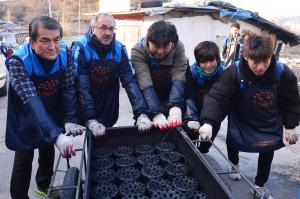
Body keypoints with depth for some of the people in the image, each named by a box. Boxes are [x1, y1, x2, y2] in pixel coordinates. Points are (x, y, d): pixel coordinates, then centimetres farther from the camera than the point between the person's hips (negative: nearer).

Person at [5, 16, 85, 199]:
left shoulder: (66, 54, -19)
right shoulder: (18, 61, -30)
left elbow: (69, 89, -14)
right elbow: (31, 101, -39)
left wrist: (70, 120, -24)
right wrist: (56, 135, -48)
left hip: (53, 115, 4)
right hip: (26, 119, -4)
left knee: (48, 152, 21)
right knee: (24, 160, 6)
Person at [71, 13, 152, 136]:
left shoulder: (119, 49, -7)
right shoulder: (80, 49, -17)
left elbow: (130, 81, -13)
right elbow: (81, 86, -24)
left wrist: (141, 113, -24)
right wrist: (90, 120, -34)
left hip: (109, 112, 3)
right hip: (83, 114, -3)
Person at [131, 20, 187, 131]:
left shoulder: (178, 48, -18)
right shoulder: (138, 51, -24)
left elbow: (179, 76, -28)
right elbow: (145, 83, -32)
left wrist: (176, 107, -44)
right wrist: (156, 113, -44)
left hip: (170, 95, 1)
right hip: (148, 97, -1)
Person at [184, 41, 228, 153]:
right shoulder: (191, 71, -18)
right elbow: (189, 97, -21)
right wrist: (191, 118, -34)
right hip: (195, 112, 0)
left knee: (206, 143, 13)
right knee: (190, 138, 12)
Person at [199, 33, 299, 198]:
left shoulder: (283, 72, -23)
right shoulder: (234, 72, -31)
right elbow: (216, 96, -37)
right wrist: (208, 122, -50)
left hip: (270, 123, 2)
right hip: (241, 120, -1)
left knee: (267, 152, 13)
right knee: (232, 144, 17)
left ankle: (259, 185, 39)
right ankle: (234, 164, 55)